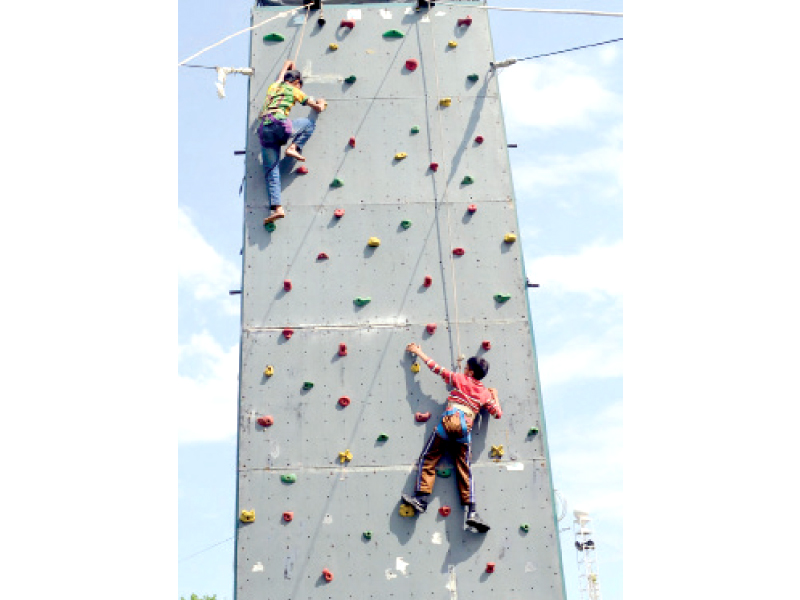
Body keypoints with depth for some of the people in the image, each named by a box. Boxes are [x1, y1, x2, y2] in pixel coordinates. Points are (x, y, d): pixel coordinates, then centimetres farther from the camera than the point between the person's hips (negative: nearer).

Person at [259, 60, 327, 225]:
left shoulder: (273, 87, 29)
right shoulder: (294, 91, 17)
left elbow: (281, 77, 55)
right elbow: (318, 108, 22)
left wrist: (287, 65, 73)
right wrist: (321, 103, 45)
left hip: (264, 129, 4)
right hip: (279, 123, -4)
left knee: (271, 171, -2)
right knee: (309, 124, 23)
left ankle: (276, 207, -15)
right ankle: (293, 148, 2)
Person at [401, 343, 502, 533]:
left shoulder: (460, 379, 12)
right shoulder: (485, 393, 19)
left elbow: (436, 368, 15)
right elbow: (498, 413, 20)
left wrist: (418, 352, 26)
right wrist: (494, 395, 36)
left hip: (449, 421, -3)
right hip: (466, 428, 3)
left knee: (428, 460, 2)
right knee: (465, 470, 1)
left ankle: (421, 498, -8)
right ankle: (471, 512, -9)